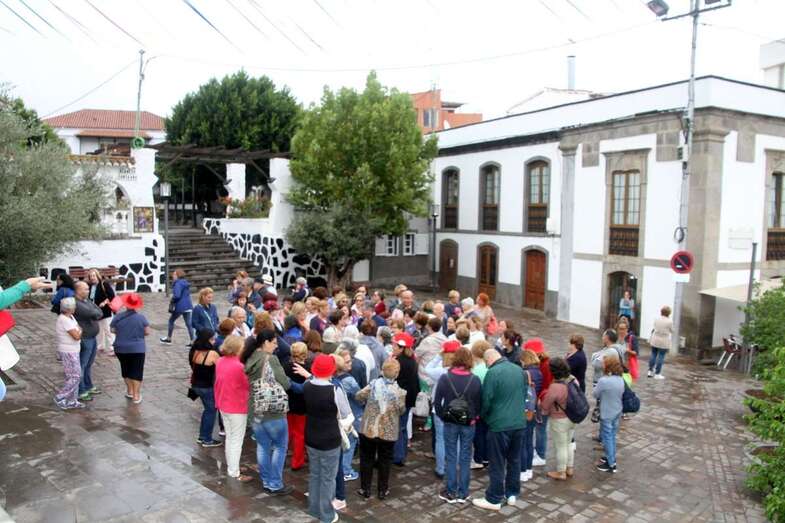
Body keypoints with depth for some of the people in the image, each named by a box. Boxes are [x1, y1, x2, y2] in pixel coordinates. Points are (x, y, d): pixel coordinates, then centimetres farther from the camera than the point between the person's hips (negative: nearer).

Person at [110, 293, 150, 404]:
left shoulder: (118, 316, -7)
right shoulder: (141, 317, -10)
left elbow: (113, 330, 1)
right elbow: (147, 332, -8)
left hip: (121, 349, 2)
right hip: (137, 349, -2)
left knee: (126, 370, 19)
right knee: (137, 372, 4)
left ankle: (130, 391, 30)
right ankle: (136, 395, 4)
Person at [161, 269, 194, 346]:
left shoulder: (178, 283, -15)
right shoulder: (186, 283, 13)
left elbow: (177, 295, -22)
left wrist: (172, 302, -6)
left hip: (180, 306, -8)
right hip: (188, 306, 8)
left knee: (171, 320, 13)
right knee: (188, 323, 7)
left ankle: (168, 339, 25)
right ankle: (192, 341, 3)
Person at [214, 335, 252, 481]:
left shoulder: (220, 361, -2)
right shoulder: (238, 366, -27)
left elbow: (217, 383, 8)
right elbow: (249, 385, -14)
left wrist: (218, 401, 18)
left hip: (223, 406, 8)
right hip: (237, 408, -8)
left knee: (229, 437, 20)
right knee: (237, 440, 4)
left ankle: (231, 467, 33)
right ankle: (234, 473, 11)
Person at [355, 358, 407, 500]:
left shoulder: (373, 384, -12)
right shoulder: (399, 391, -15)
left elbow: (358, 396, -4)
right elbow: (402, 411, -5)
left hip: (368, 429, 1)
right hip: (388, 432, -1)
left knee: (366, 459, 17)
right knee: (384, 461, 17)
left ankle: (365, 489, 25)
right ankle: (383, 490, 26)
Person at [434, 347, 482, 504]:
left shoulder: (445, 377, -10)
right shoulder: (475, 380, -8)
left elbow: (437, 402, -8)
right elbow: (480, 403, -2)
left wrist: (443, 416, 5)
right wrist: (475, 417, 12)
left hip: (450, 423, -1)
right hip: (469, 424, 1)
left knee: (451, 457, 9)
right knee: (465, 458, 10)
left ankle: (450, 492, 15)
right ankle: (463, 493, 17)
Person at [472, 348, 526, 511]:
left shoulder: (492, 373, -17)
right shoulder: (518, 370, 4)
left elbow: (486, 400, -13)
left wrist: (482, 416, 6)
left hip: (499, 425, -6)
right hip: (519, 423, 7)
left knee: (497, 464, 4)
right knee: (514, 460, 18)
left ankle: (494, 499, 14)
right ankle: (512, 494, 29)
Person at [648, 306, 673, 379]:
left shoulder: (657, 319, -2)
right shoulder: (670, 321, -12)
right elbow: (672, 331, 0)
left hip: (655, 340, 4)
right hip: (664, 341, -4)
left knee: (653, 354, 13)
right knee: (661, 357, 1)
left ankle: (650, 371, 18)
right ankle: (657, 374, 4)